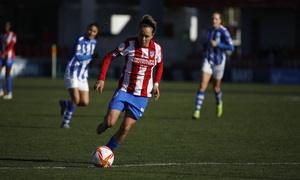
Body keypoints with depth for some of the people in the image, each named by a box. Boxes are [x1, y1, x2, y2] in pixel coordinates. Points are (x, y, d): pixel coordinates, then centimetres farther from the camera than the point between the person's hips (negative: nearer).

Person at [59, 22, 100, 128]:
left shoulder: (93, 42, 8)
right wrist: (91, 56, -26)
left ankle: (65, 104, 28)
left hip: (82, 76, 7)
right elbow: (78, 56, -28)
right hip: (72, 73, -7)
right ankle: (65, 122, -3)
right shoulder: (80, 40, -15)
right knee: (76, 99, -19)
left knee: (85, 102, 0)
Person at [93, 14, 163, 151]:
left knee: (125, 129, -5)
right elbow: (109, 57, -5)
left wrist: (156, 84, 7)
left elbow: (159, 65, 19)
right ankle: (104, 124, 22)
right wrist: (101, 78, -15)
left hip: (142, 95, 2)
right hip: (124, 90, -2)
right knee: (110, 123, -16)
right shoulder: (129, 44, -10)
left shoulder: (156, 48, -1)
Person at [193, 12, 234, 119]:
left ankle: (219, 103, 47)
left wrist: (217, 44, -24)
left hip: (218, 61, -4)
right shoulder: (209, 30, 6)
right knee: (203, 85, -12)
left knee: (216, 87, 13)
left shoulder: (224, 32, -14)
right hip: (208, 61, 4)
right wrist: (206, 45, 6)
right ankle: (197, 111, -15)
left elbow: (231, 48, -18)